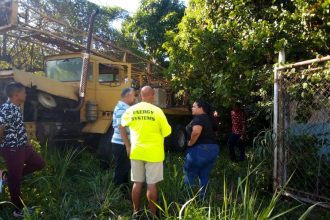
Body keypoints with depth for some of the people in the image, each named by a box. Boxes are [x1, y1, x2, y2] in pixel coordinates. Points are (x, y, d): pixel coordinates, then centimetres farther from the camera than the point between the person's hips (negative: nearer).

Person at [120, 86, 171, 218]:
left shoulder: (131, 110, 1)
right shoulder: (157, 111, -10)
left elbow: (122, 127, 9)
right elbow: (167, 132, -6)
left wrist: (128, 145, 13)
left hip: (136, 152, 4)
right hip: (153, 153, -3)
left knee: (137, 183, 14)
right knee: (152, 184, 5)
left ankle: (136, 212, 24)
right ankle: (152, 214, 14)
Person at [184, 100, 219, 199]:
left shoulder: (199, 118, -12)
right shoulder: (209, 119, 16)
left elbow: (196, 132, -30)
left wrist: (190, 143, -15)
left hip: (200, 149, -9)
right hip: (213, 148, 9)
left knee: (189, 174, 6)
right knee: (204, 176, 16)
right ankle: (203, 197, 20)